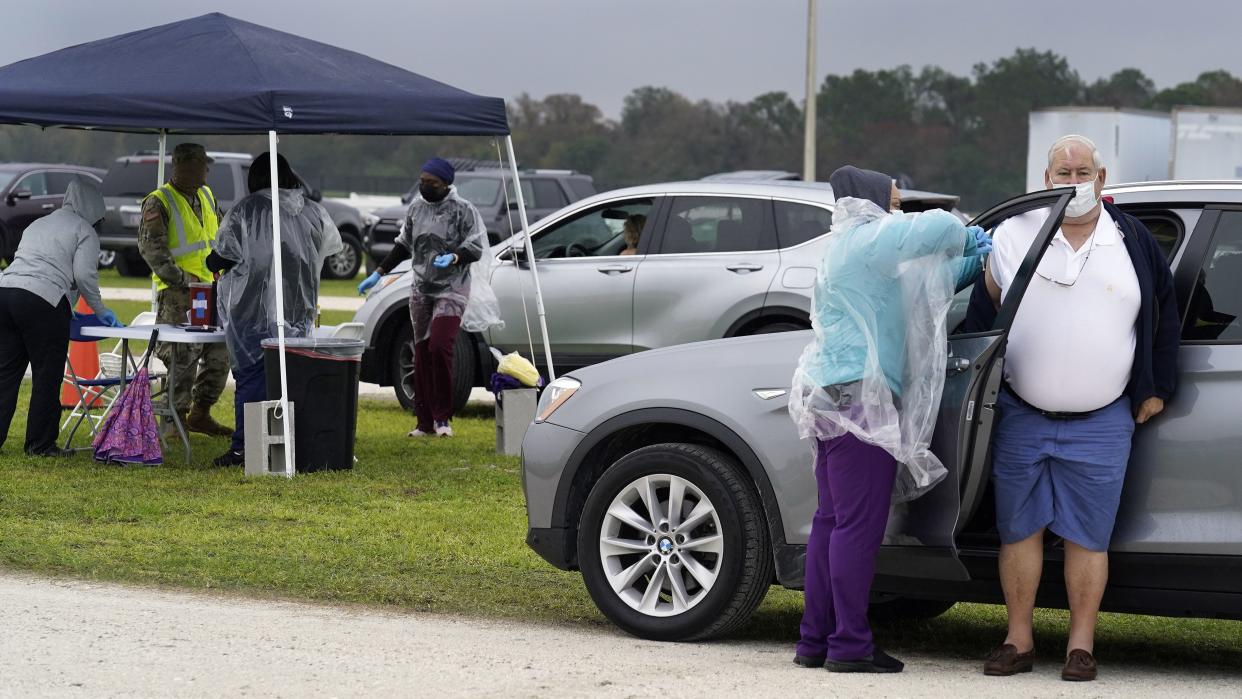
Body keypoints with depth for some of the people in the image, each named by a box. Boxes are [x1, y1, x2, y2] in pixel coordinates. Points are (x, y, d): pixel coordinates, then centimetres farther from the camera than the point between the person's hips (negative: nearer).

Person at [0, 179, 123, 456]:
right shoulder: (84, 231, 6)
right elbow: (84, 275, -4)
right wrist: (101, 311, 9)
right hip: (42, 301, -7)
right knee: (46, 376, 2)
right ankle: (41, 444, 5)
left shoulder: (37, 224, 28)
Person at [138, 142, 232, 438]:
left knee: (220, 350, 9)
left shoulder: (206, 196, 16)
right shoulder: (159, 203, -8)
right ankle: (174, 419, 3)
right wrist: (181, 279, -20)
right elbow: (151, 248, -16)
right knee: (182, 357, -6)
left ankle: (200, 413, 20)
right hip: (177, 295, -8)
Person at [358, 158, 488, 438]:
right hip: (421, 289, 6)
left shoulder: (463, 210, -7)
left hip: (451, 291, -6)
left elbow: (476, 247, -8)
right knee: (421, 353, 5)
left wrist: (453, 257, -27)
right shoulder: (416, 207, 10)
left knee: (439, 347, -20)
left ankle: (442, 417, -7)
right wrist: (378, 274, 21)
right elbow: (403, 245, 22)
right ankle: (425, 422, 11)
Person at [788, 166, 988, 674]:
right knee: (860, 524, -9)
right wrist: (968, 237, 1)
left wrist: (974, 261, 16)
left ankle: (816, 641, 13)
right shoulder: (868, 239, -8)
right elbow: (939, 228, -20)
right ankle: (850, 646, -8)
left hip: (833, 398, 11)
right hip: (861, 398, -11)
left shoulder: (850, 246, 23)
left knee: (833, 519, 11)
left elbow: (927, 281, 27)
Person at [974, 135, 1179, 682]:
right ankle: (1018, 642, 12)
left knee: (1087, 536, 0)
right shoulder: (1012, 235, 2)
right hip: (1020, 417, 1)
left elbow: (1165, 313, 15)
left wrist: (1156, 390, 11)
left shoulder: (1133, 242, 5)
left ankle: (1081, 646, 6)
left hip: (1100, 425, -1)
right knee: (1018, 530, 4)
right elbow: (986, 307, 11)